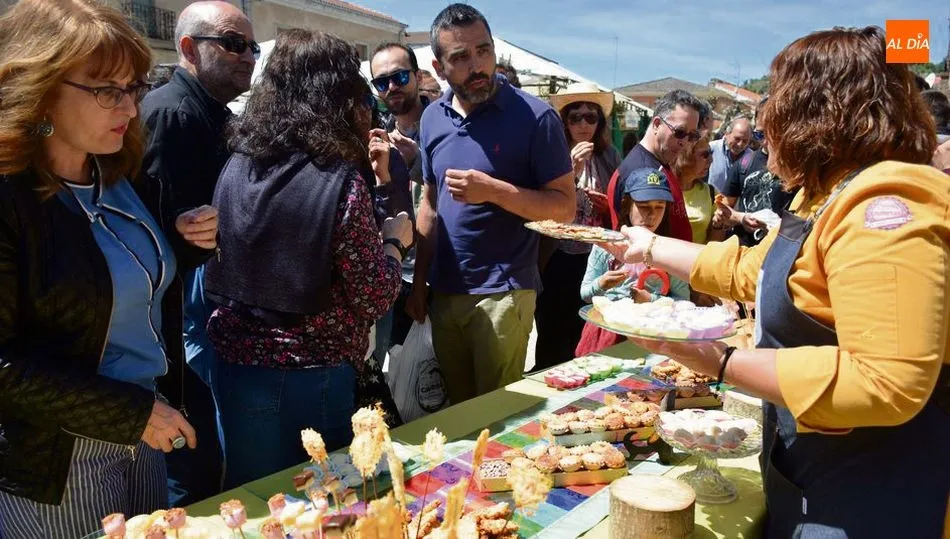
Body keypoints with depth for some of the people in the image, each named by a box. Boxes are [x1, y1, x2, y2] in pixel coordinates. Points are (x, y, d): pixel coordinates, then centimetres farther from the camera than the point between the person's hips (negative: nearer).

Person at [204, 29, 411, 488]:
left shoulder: (237, 164, -1)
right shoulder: (342, 181, -17)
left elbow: (219, 275, 11)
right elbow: (374, 301, -13)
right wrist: (395, 240, 5)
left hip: (236, 364, 5)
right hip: (313, 376, -5)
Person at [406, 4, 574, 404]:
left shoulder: (534, 117, -12)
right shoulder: (432, 118, 5)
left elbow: (565, 207, -11)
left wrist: (494, 190, -24)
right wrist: (418, 282, 11)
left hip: (502, 294, -5)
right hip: (444, 292, 6)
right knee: (455, 408, 19)